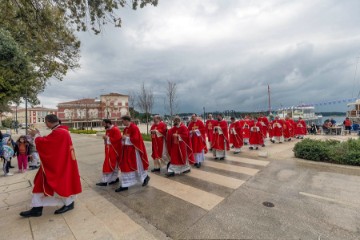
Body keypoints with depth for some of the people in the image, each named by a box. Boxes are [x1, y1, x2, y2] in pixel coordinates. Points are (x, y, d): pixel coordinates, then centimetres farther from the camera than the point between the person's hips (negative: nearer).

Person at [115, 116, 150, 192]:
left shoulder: (134, 128, -16)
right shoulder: (125, 129, 11)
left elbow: (135, 139, -23)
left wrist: (126, 138, -18)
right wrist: (123, 138, -4)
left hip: (133, 150, -8)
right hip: (126, 150, 9)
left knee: (137, 165, 6)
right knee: (125, 166, 9)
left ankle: (145, 177, 30)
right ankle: (124, 185, 19)